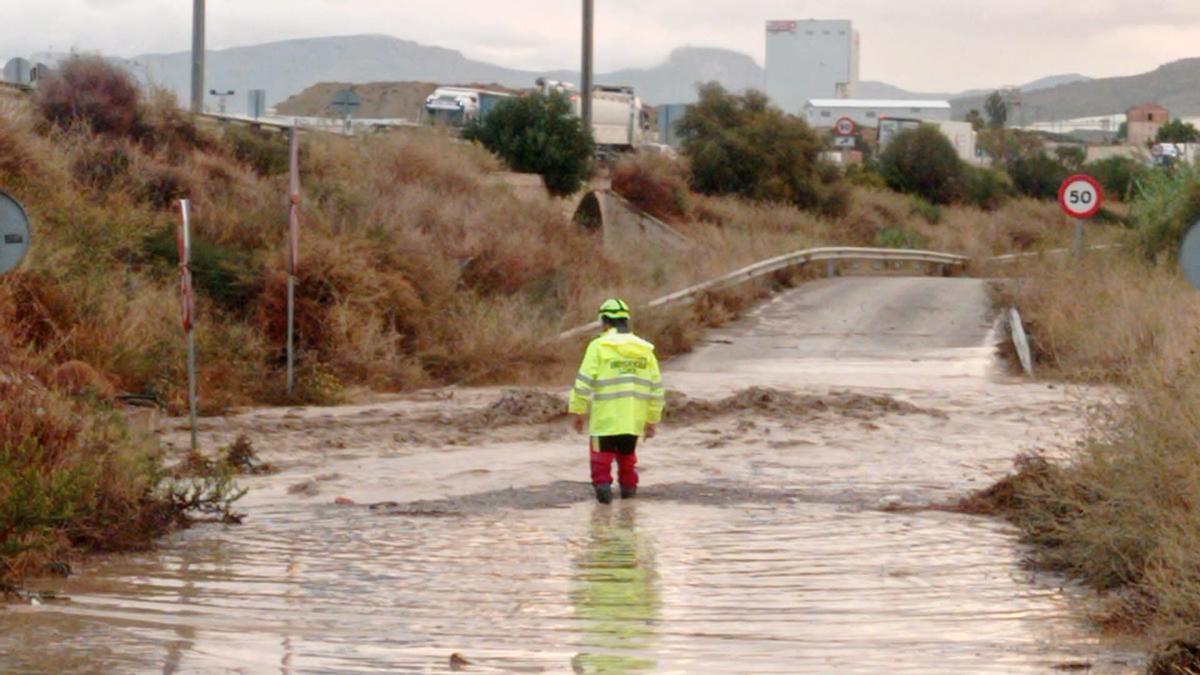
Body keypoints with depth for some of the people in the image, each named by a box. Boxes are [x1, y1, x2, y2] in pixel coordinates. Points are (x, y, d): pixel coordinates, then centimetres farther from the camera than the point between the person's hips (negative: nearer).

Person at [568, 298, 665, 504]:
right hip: (634, 418, 4)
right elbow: (656, 388, 11)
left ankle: (603, 483, -9)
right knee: (627, 454, 24)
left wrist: (578, 410, 0)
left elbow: (584, 381, -9)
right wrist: (652, 419, 18)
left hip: (605, 417, -4)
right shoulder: (645, 350, 9)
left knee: (602, 454, 8)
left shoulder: (599, 346, -5)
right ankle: (628, 487, 30)